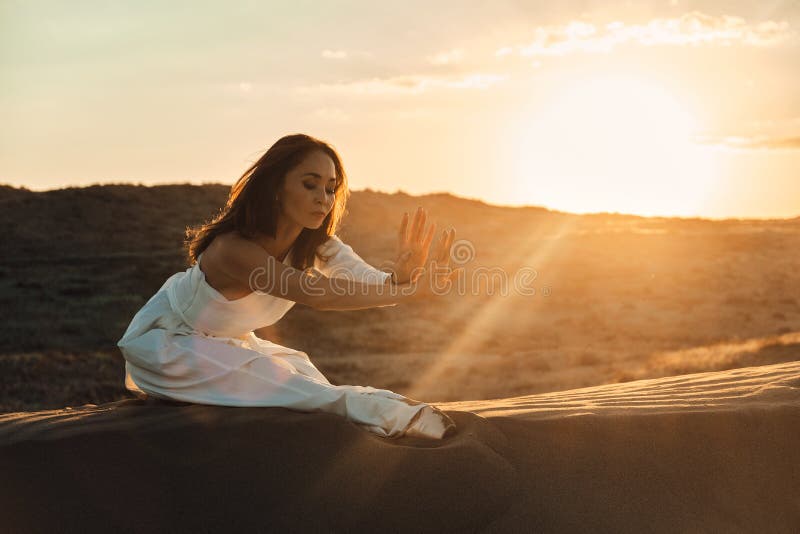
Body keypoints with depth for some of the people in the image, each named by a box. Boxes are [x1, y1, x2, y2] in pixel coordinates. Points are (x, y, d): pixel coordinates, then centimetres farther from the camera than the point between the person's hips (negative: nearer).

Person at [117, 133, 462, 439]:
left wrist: (400, 276, -51)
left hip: (225, 344, 9)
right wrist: (411, 292, -50)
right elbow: (317, 294, -46)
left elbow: (374, 284, -28)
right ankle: (356, 405, -28)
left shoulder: (318, 246, -14)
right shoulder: (235, 249, -37)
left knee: (299, 369, -12)